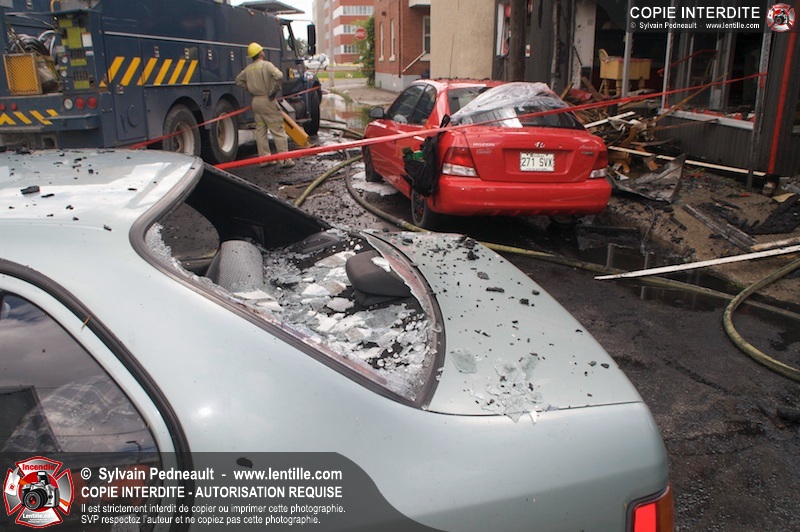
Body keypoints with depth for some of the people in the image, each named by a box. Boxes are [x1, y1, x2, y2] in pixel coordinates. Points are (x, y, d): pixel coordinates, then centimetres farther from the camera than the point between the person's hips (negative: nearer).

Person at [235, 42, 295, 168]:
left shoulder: (248, 69, 11)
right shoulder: (266, 65, -10)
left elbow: (239, 80, 22)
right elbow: (278, 76, -26)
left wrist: (250, 89, 16)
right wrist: (273, 91, -17)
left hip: (256, 101, 7)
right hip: (267, 101, -7)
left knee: (260, 131, 11)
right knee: (278, 130, -4)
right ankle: (285, 160, -5)